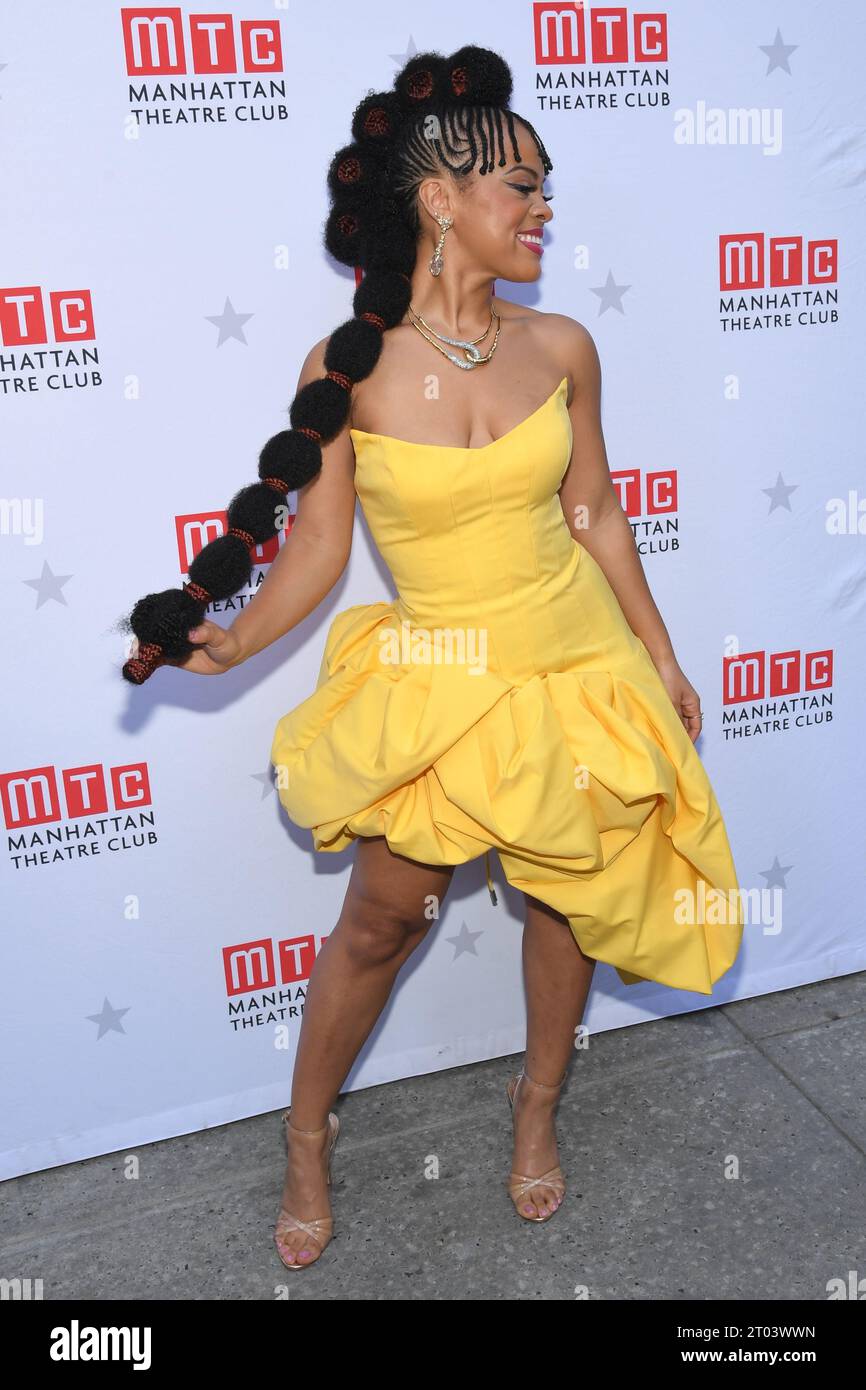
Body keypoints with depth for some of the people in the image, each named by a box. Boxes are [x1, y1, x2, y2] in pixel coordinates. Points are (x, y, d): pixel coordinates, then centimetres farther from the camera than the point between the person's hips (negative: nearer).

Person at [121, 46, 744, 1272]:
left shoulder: (559, 348, -5)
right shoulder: (345, 368, -12)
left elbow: (594, 512, 5)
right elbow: (319, 545, -9)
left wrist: (661, 660, 10)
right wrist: (230, 643, -25)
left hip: (577, 670, 3)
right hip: (437, 687, -2)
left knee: (564, 897, 16)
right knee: (380, 922, 9)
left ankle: (539, 1105, 45)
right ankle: (308, 1139, 35)